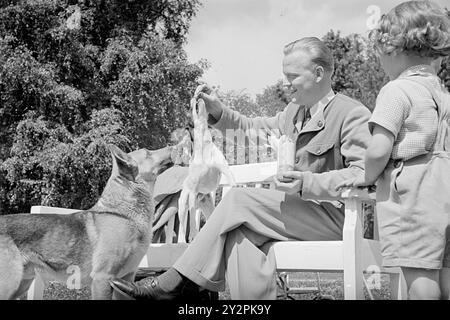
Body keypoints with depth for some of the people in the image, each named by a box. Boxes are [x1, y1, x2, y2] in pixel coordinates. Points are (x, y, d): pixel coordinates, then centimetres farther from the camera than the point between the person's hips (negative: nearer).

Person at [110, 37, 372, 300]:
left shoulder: (353, 114, -6)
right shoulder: (295, 111, 22)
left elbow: (365, 174, -16)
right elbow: (254, 129, 26)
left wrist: (308, 184, -28)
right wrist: (218, 111, 9)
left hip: (334, 216, -7)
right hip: (297, 212, 7)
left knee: (239, 199, -21)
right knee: (240, 233, -26)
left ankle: (180, 282, -16)